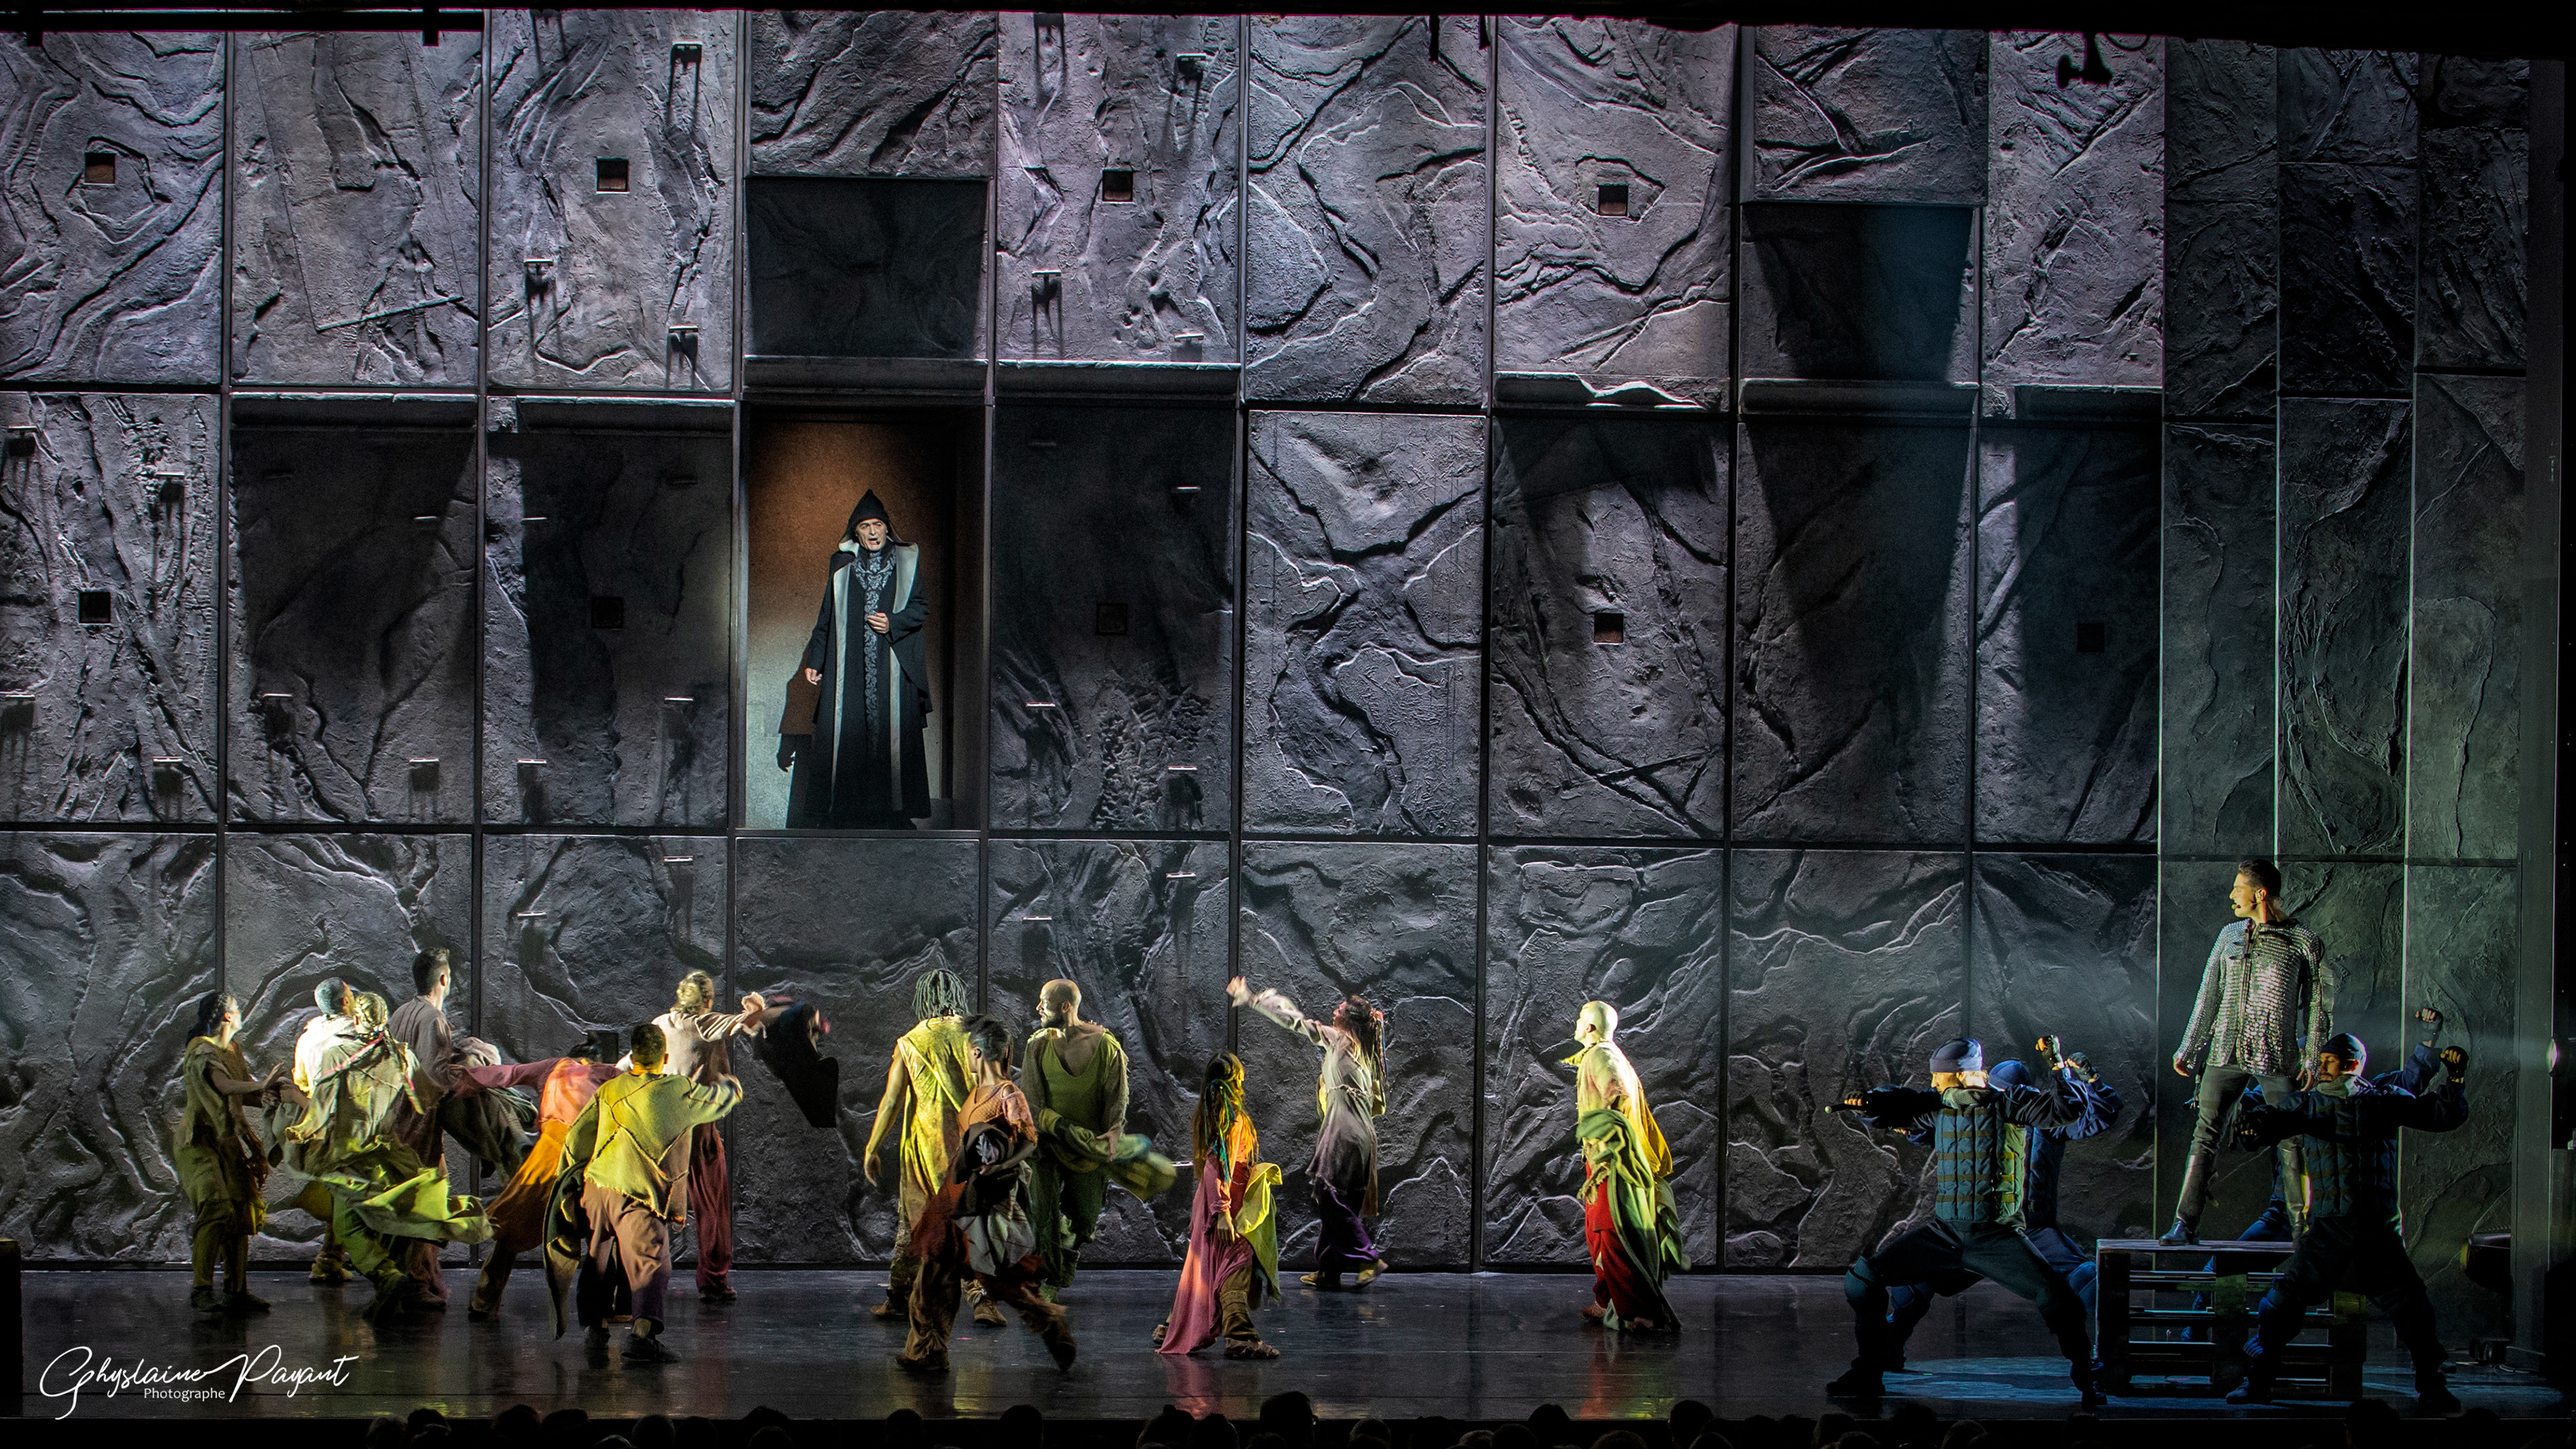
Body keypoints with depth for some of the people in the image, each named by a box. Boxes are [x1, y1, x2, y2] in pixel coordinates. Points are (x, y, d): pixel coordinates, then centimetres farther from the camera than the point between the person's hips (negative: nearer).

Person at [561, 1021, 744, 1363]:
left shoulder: (609, 1091, 7)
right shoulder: (681, 1092, -2)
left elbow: (576, 1141, 9)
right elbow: (722, 1097, 15)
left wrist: (572, 1177, 26)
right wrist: (727, 1085, 39)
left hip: (597, 1187, 4)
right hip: (640, 1198, -4)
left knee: (599, 1261, 21)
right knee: (651, 1264, -9)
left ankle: (594, 1325, 31)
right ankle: (643, 1332, -29)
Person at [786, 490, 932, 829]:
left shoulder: (906, 560, 9)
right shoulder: (842, 564, 12)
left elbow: (921, 607, 8)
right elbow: (826, 617, 14)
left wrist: (893, 623, -10)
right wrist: (814, 660, 9)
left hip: (892, 666, -1)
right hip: (848, 668, 1)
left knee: (890, 732, -5)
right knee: (843, 732, -6)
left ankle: (890, 808, -1)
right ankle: (845, 806, -3)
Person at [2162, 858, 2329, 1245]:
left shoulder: (2304, 942, 1)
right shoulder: (2230, 936, 13)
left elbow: (2318, 1004, 3)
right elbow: (2209, 995, 18)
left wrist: (2312, 1059, -4)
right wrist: (2188, 1048, 16)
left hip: (2277, 1057, -3)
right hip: (2226, 1051, 4)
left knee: (2290, 1141, -2)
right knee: (2204, 1135, -3)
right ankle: (2186, 1224, -1)